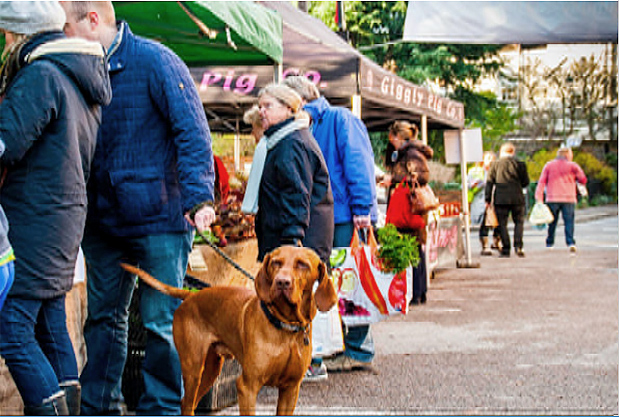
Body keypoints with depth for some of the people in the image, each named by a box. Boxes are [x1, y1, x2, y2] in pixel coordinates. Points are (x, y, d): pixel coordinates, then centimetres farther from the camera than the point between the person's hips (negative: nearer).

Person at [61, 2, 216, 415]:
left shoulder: (155, 61, -9)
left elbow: (193, 132, -13)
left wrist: (199, 196, -23)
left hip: (158, 217, -6)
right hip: (103, 222, 6)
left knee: (162, 321, 1)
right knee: (103, 316, 12)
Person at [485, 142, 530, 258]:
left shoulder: (495, 164, 2)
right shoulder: (520, 164, 1)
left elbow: (489, 182, 0)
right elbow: (526, 182, 4)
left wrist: (488, 199, 3)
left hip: (500, 199, 0)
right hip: (517, 198, 0)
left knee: (502, 224, 5)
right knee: (519, 221, 13)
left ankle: (506, 250, 1)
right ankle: (518, 246, -2)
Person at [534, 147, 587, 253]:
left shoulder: (549, 165, 10)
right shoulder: (572, 165, 3)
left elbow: (541, 182, 3)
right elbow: (583, 180, 4)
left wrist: (539, 198, 0)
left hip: (552, 199, 2)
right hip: (568, 199, -2)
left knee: (552, 222, 10)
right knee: (569, 221, -4)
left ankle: (549, 243, 13)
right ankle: (570, 242, -18)